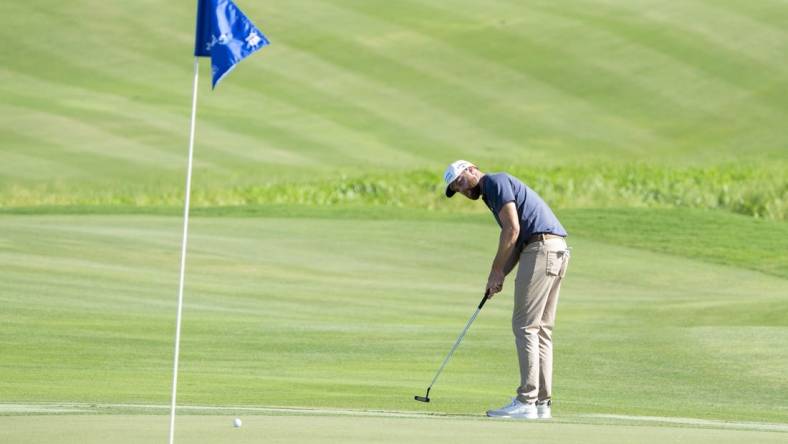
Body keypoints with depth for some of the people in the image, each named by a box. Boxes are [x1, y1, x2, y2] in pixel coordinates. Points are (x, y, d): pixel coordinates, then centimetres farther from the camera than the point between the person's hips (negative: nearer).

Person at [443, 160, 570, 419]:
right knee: (541, 329, 9)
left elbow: (512, 229, -12)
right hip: (557, 251, 10)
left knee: (525, 326, -8)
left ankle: (526, 402, -10)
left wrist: (497, 270, -4)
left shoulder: (495, 181, -1)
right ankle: (542, 402, 8)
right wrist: (500, 276, 8)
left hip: (541, 248, -10)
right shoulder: (492, 196, 27)